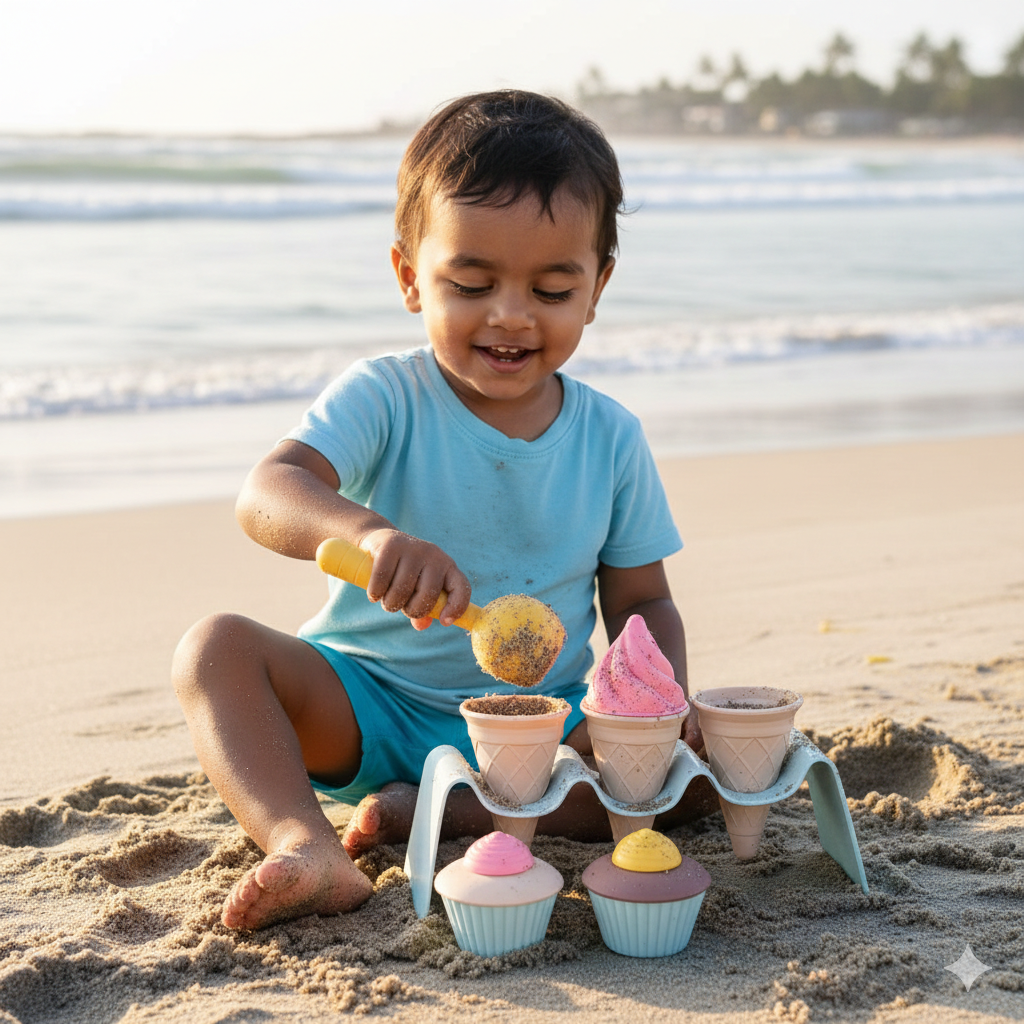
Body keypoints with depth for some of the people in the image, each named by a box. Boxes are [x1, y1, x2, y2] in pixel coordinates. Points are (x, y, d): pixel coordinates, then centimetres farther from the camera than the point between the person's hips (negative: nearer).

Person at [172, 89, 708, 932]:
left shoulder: (610, 437, -1)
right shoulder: (386, 399, -10)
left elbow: (640, 602, 5)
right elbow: (268, 492, -29)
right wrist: (368, 532, -51)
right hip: (369, 706, -1)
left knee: (693, 757, -22)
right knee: (217, 648, -24)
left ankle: (434, 812, -22)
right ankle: (305, 846, -43)